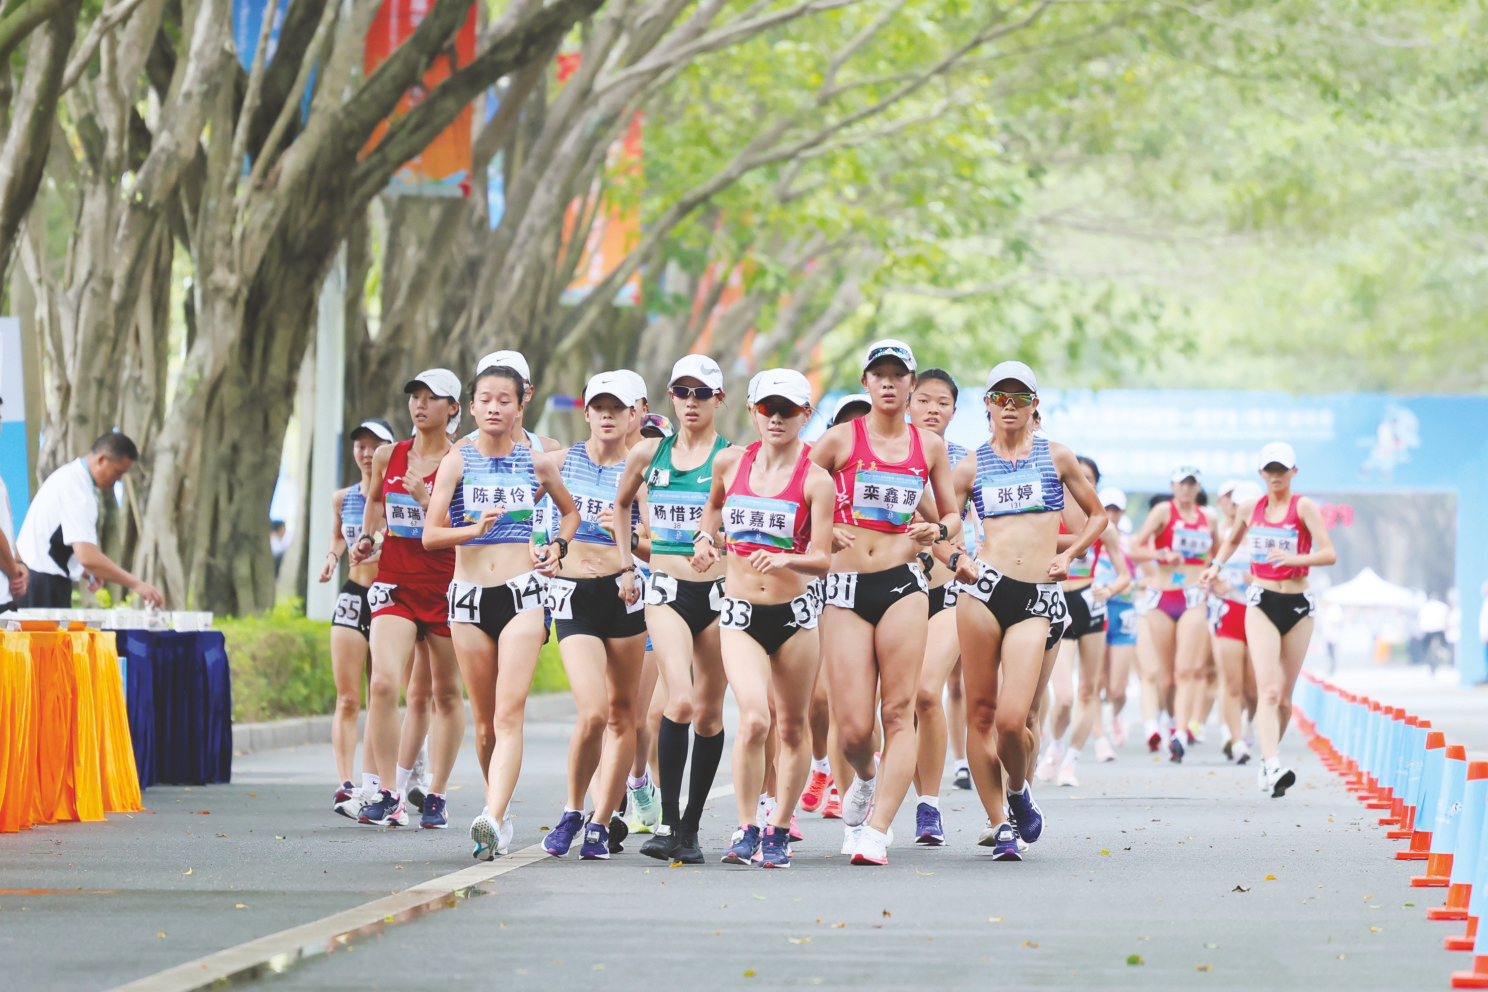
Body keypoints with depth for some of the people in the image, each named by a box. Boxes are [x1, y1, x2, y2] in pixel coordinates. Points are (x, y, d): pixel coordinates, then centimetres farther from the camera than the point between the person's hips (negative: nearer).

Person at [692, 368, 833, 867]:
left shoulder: (816, 480, -6)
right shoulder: (731, 462, 4)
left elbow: (821, 560, -11)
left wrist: (785, 561, -30)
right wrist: (705, 536, 9)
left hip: (795, 612, -1)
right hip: (740, 613, 1)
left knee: (792, 726, 7)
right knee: (754, 719, -17)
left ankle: (779, 830, 23)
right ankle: (745, 829, -6)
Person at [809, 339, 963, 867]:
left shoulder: (929, 445, 10)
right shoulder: (841, 439, 4)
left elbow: (953, 514, 19)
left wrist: (938, 531, -3)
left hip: (903, 584, 1)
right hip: (845, 587, -1)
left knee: (898, 713, -9)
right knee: (853, 729, -5)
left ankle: (875, 831, -7)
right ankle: (866, 779, 30)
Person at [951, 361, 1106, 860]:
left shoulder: (1055, 457, 11)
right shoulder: (972, 466, 10)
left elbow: (1097, 515, 20)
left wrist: (1068, 555, 6)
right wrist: (955, 559, -6)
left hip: (1038, 596, -1)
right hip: (984, 587, 1)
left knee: (1011, 719, -13)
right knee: (980, 711, -1)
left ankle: (1018, 791, 18)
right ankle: (998, 822, 12)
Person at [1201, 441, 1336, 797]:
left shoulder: (1304, 507, -4)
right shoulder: (1250, 508, 7)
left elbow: (1329, 554, -14)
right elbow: (1232, 540, 29)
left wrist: (1293, 558, -28)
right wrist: (1216, 565, 13)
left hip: (1298, 606, 0)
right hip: (1261, 603, 0)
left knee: (1285, 695, 7)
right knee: (1268, 690, -16)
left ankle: (1267, 762, 26)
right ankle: (1272, 769, -28)